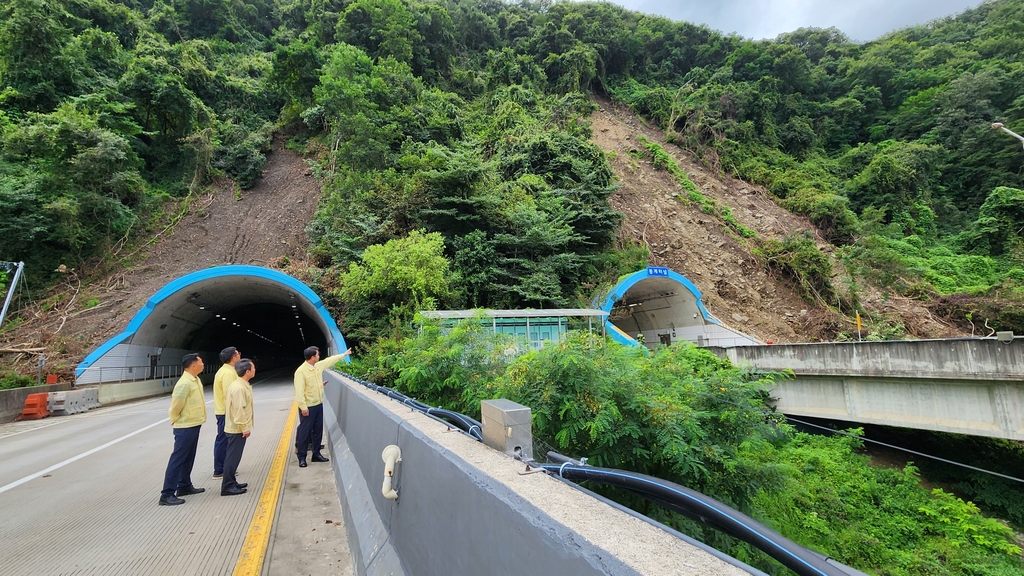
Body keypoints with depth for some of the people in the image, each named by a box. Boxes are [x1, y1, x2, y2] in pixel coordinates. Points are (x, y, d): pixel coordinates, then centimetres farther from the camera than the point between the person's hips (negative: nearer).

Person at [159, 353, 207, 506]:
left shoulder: (195, 380, 7)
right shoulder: (185, 383, -23)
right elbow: (176, 404, -20)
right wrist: (175, 419, -5)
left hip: (193, 425, 10)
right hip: (185, 427, -10)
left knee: (188, 458, 18)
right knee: (178, 459, -3)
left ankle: (184, 486, 31)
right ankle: (167, 494, 4)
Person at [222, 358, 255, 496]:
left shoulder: (239, 385, 9)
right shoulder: (239, 388, -23)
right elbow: (239, 410, -25)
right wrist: (245, 428, -19)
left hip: (235, 428, 10)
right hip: (237, 429, -10)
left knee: (233, 457, 17)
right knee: (233, 457, -1)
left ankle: (231, 482, 27)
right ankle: (227, 487, 7)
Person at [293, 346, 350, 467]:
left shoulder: (319, 365, 3)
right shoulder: (301, 371, -20)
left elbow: (331, 360, 19)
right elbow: (299, 391, -21)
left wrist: (344, 354, 26)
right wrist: (303, 407, -22)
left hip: (319, 404, 8)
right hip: (308, 407, -8)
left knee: (318, 430, 14)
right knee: (305, 432, 3)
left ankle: (316, 454, 25)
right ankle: (301, 457, 16)